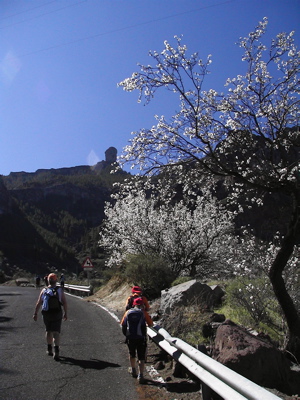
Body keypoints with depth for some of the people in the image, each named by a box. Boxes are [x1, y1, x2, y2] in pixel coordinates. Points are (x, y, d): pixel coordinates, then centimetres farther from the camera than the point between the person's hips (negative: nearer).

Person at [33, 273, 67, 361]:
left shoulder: (44, 290, 2)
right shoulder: (60, 290, -2)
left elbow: (38, 303, -3)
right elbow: (64, 303, -4)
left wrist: (35, 313, 3)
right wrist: (65, 313, 5)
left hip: (46, 314, 2)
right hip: (57, 314, -2)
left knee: (48, 331, 21)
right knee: (56, 332, -2)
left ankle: (49, 349, 31)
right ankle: (56, 350, -18)